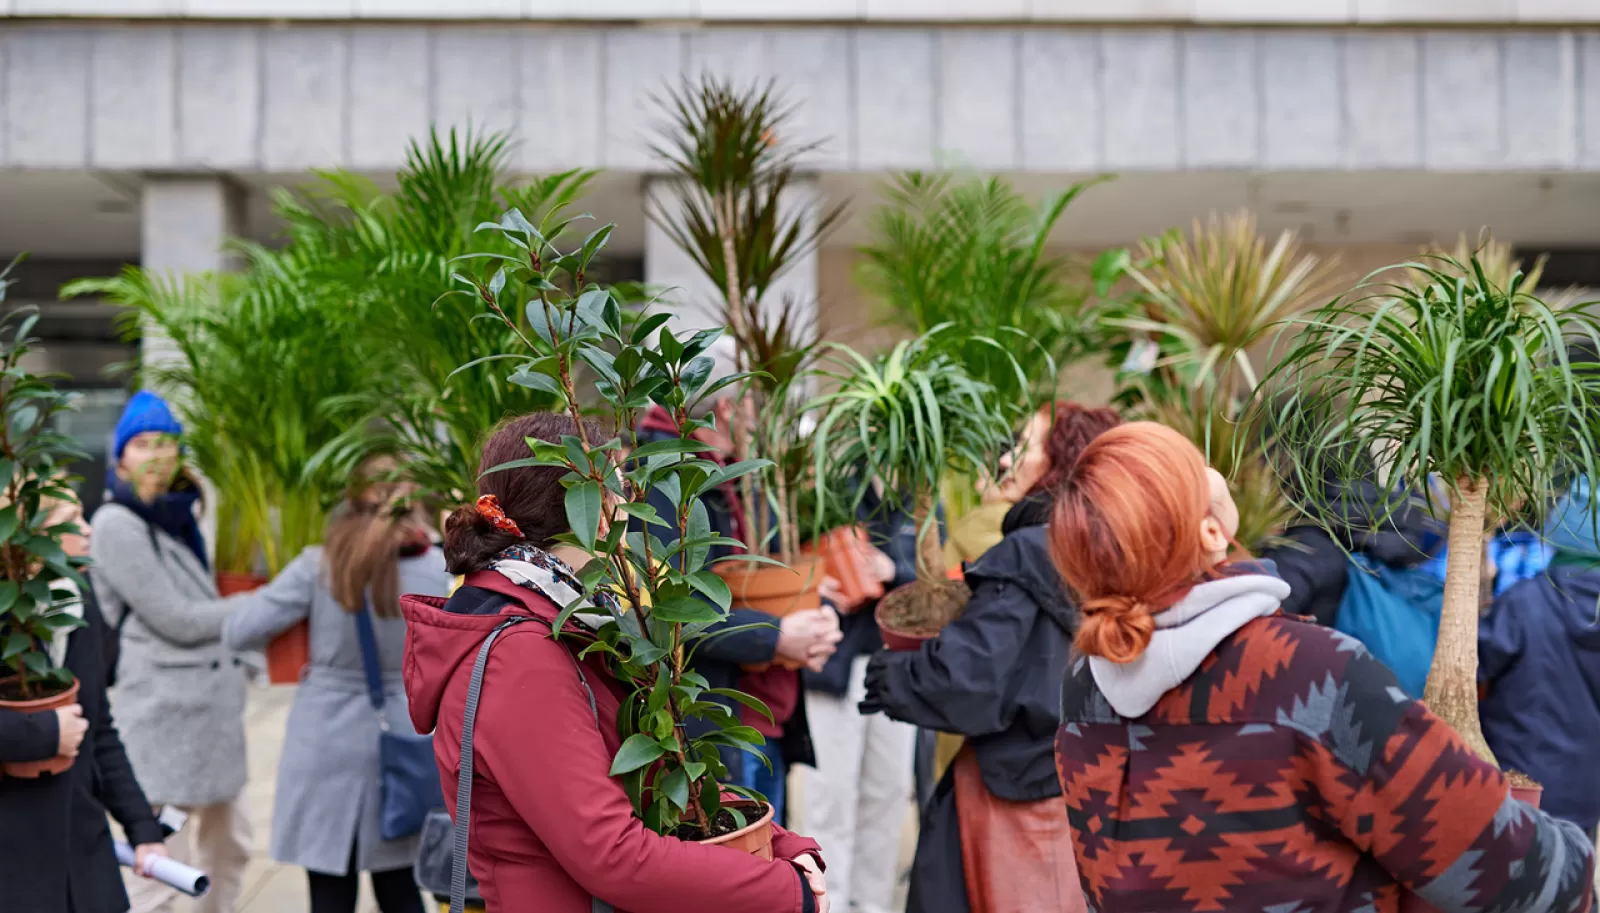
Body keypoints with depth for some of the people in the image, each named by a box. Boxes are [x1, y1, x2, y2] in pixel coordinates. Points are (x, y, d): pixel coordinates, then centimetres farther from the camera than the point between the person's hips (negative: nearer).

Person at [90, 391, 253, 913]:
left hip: (212, 700, 9)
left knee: (227, 842, 16)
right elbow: (177, 620, -14)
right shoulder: (117, 524, -12)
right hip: (165, 703, -9)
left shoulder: (176, 516, 13)